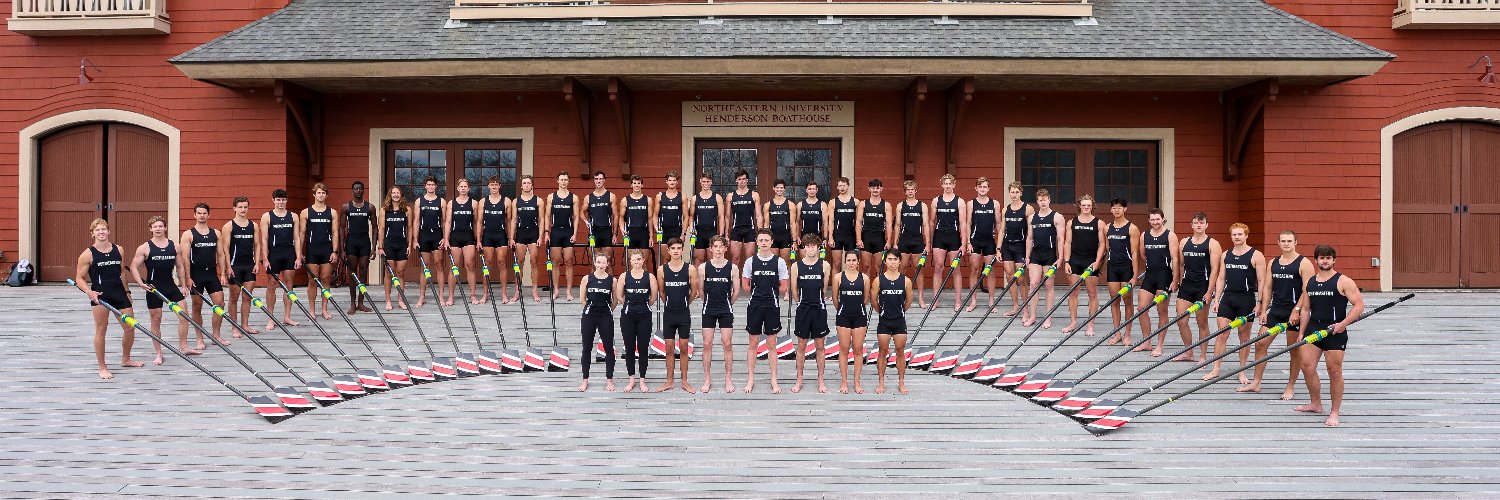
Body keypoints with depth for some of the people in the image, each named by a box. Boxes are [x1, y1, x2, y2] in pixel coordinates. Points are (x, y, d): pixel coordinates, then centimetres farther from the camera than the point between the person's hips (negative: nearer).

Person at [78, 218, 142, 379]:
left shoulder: (118, 250, 8)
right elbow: (79, 278, -3)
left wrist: (126, 292, 18)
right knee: (101, 330, -2)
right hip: (100, 295, -5)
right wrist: (89, 292, -19)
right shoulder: (88, 254, -5)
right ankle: (102, 367, 8)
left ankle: (125, 359, 30)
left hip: (119, 293, 5)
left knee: (130, 328, 8)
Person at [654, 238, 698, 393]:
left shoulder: (690, 269, -5)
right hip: (668, 313, 1)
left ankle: (684, 382, 12)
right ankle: (670, 381, 13)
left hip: (684, 313, -1)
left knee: (684, 348, 5)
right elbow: (661, 292, 10)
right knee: (669, 348, 5)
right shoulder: (662, 270, -1)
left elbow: (694, 291, 5)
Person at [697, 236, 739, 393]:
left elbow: (736, 291, 7)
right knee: (707, 344, 2)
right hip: (708, 310, 1)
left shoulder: (732, 267, -1)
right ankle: (707, 380, 10)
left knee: (728, 344, 0)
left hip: (726, 311, 0)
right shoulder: (703, 267, 1)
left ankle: (728, 380, 8)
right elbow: (700, 290, 10)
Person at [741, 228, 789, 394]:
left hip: (772, 306, -1)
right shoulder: (750, 261, 2)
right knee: (753, 343, 5)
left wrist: (766, 292, 4)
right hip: (755, 305, 1)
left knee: (772, 344, 5)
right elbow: (745, 285, 6)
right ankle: (750, 380, 13)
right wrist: (763, 291, 5)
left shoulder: (779, 261, 0)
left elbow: (783, 288, 1)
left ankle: (774, 381, 12)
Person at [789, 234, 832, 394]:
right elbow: (794, 291, 9)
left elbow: (825, 290, 7)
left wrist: (819, 302, 12)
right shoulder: (796, 266, 1)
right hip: (803, 309, 1)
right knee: (801, 346, 6)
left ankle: (821, 380, 14)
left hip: (819, 309, 0)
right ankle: (799, 381, 14)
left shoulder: (824, 265, 0)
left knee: (820, 345, 6)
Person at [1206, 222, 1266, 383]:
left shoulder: (1256, 256, -4)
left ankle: (1242, 371, 15)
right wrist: (1217, 300, 8)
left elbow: (1261, 281, -6)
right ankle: (1216, 369, 5)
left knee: (1244, 336, 6)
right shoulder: (1226, 255, 9)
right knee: (1222, 334, 0)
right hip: (1228, 297, 4)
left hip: (1247, 299, -4)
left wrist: (1259, 303, -11)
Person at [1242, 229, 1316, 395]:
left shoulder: (1304, 264, -6)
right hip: (1275, 310, 6)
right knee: (1260, 344, 2)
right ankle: (1256, 383, 11)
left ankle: (1290, 387, 14)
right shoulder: (1273, 263, 11)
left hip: (1294, 313, -5)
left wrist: (1297, 311, -18)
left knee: (1295, 350, 3)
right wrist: (1263, 310, 6)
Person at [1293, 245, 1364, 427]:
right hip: (1313, 328, 5)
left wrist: (1343, 324, -20)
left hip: (1335, 332, -5)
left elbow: (1359, 305, -11)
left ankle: (1334, 413, 8)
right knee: (1306, 366, 3)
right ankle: (1316, 404, 22)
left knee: (1334, 371, -1)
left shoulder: (1343, 282, -6)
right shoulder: (1309, 282, 10)